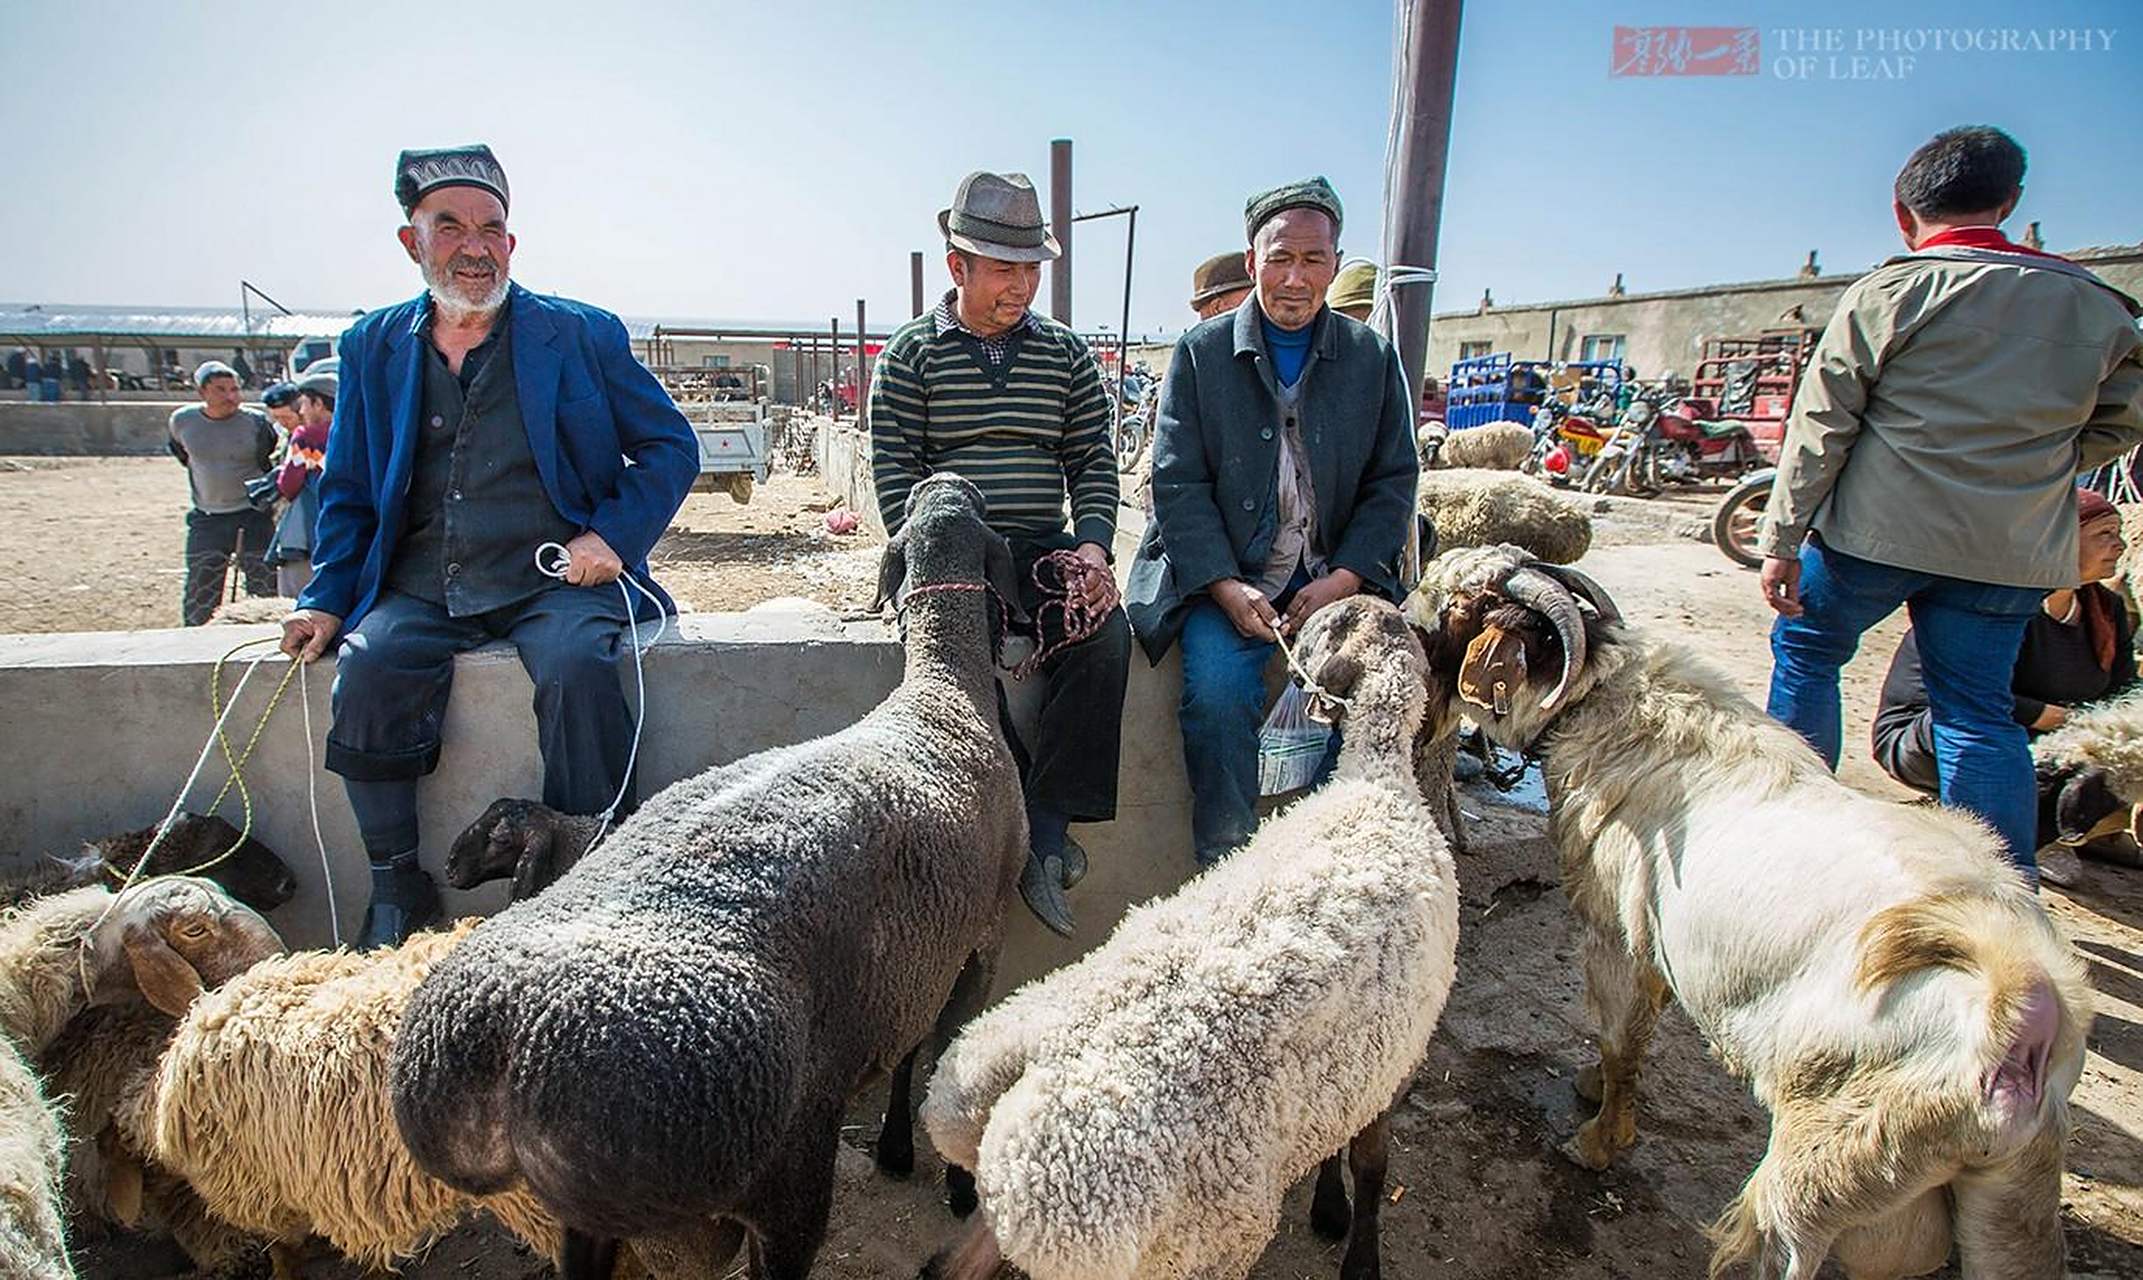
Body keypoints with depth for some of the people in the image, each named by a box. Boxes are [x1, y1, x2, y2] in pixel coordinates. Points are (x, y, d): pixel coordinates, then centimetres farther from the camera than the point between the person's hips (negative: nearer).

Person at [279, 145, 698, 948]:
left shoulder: (582, 335, 7)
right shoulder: (373, 347, 15)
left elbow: (672, 447, 6)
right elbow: (348, 492, 19)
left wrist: (612, 535, -8)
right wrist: (327, 599, 5)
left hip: (553, 580, -3)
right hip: (422, 588, 3)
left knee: (577, 667, -32)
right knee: (369, 668, -25)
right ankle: (396, 890, -9)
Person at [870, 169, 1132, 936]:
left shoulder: (1067, 355, 14)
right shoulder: (910, 354, 6)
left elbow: (1093, 464, 10)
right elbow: (894, 471, -1)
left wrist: (1092, 547, -9)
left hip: (1044, 550, 3)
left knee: (1107, 635, -28)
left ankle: (1046, 825, -20)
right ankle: (1022, 831, -19)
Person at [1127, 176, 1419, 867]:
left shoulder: (1373, 357, 9)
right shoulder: (1201, 353, 3)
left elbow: (1392, 483, 8)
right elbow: (1178, 483, -2)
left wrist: (1343, 578, -8)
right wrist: (1225, 586, -15)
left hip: (1337, 578, 2)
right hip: (1223, 577, -1)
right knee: (1217, 689, -26)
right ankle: (1225, 864, -9)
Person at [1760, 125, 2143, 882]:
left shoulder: (1888, 293, -5)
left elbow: (1821, 427, -8)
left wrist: (1781, 539, -6)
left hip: (1876, 531, -4)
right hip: (2014, 551, 4)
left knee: (1805, 649, 16)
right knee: (1978, 707, 11)